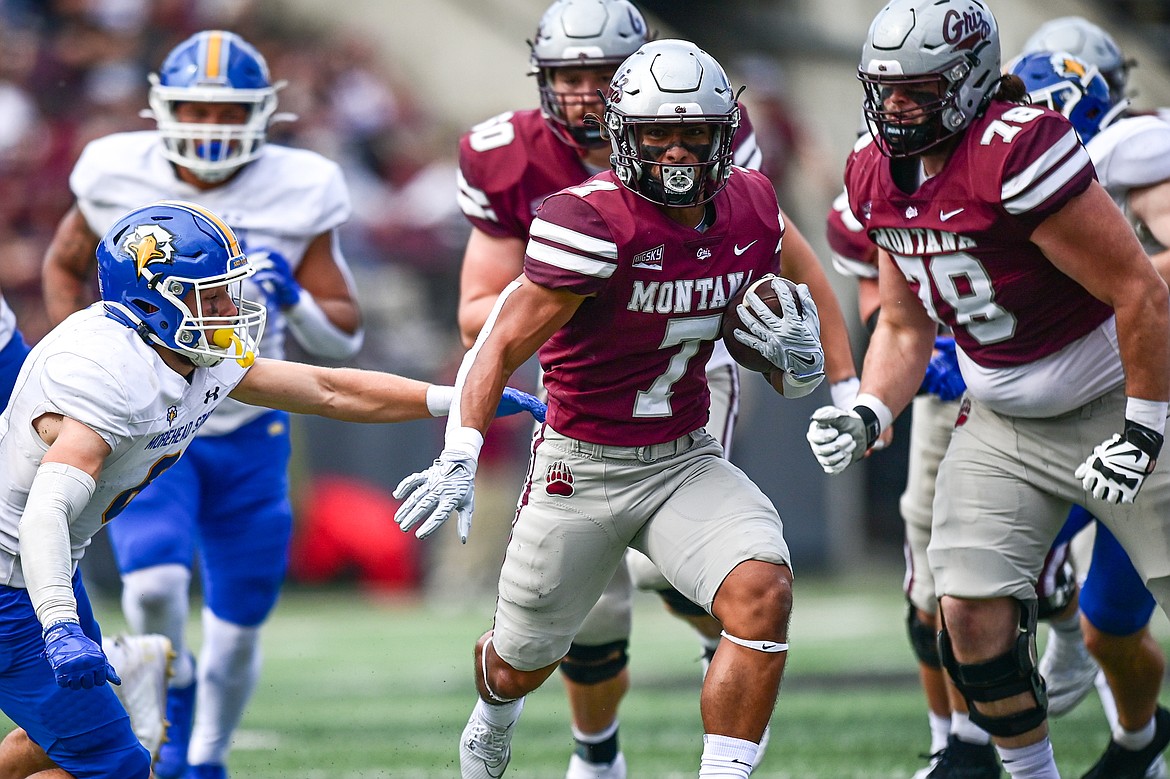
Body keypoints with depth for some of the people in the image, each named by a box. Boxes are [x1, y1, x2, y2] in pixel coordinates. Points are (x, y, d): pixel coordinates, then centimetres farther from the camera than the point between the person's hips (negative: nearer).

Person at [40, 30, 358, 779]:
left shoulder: (295, 196, -9)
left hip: (249, 434, 1)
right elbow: (64, 265, 12)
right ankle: (174, 690, 8)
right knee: (154, 582, -25)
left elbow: (345, 337, -2)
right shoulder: (119, 181, -9)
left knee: (239, 621, 8)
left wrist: (293, 300, -22)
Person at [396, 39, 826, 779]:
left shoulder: (749, 210, -3)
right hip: (582, 468, -3)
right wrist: (460, 459, -35)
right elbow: (504, 344, -23)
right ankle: (495, 716, 55)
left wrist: (797, 357, -10)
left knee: (763, 593, -26)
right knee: (524, 664, 16)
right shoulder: (593, 220, -22)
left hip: (686, 461, 3)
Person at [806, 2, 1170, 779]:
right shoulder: (879, 177, -1)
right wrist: (868, 415, -6)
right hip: (1001, 423, 7)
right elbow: (904, 327, 11)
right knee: (973, 615, -4)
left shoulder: (1019, 152, -27)